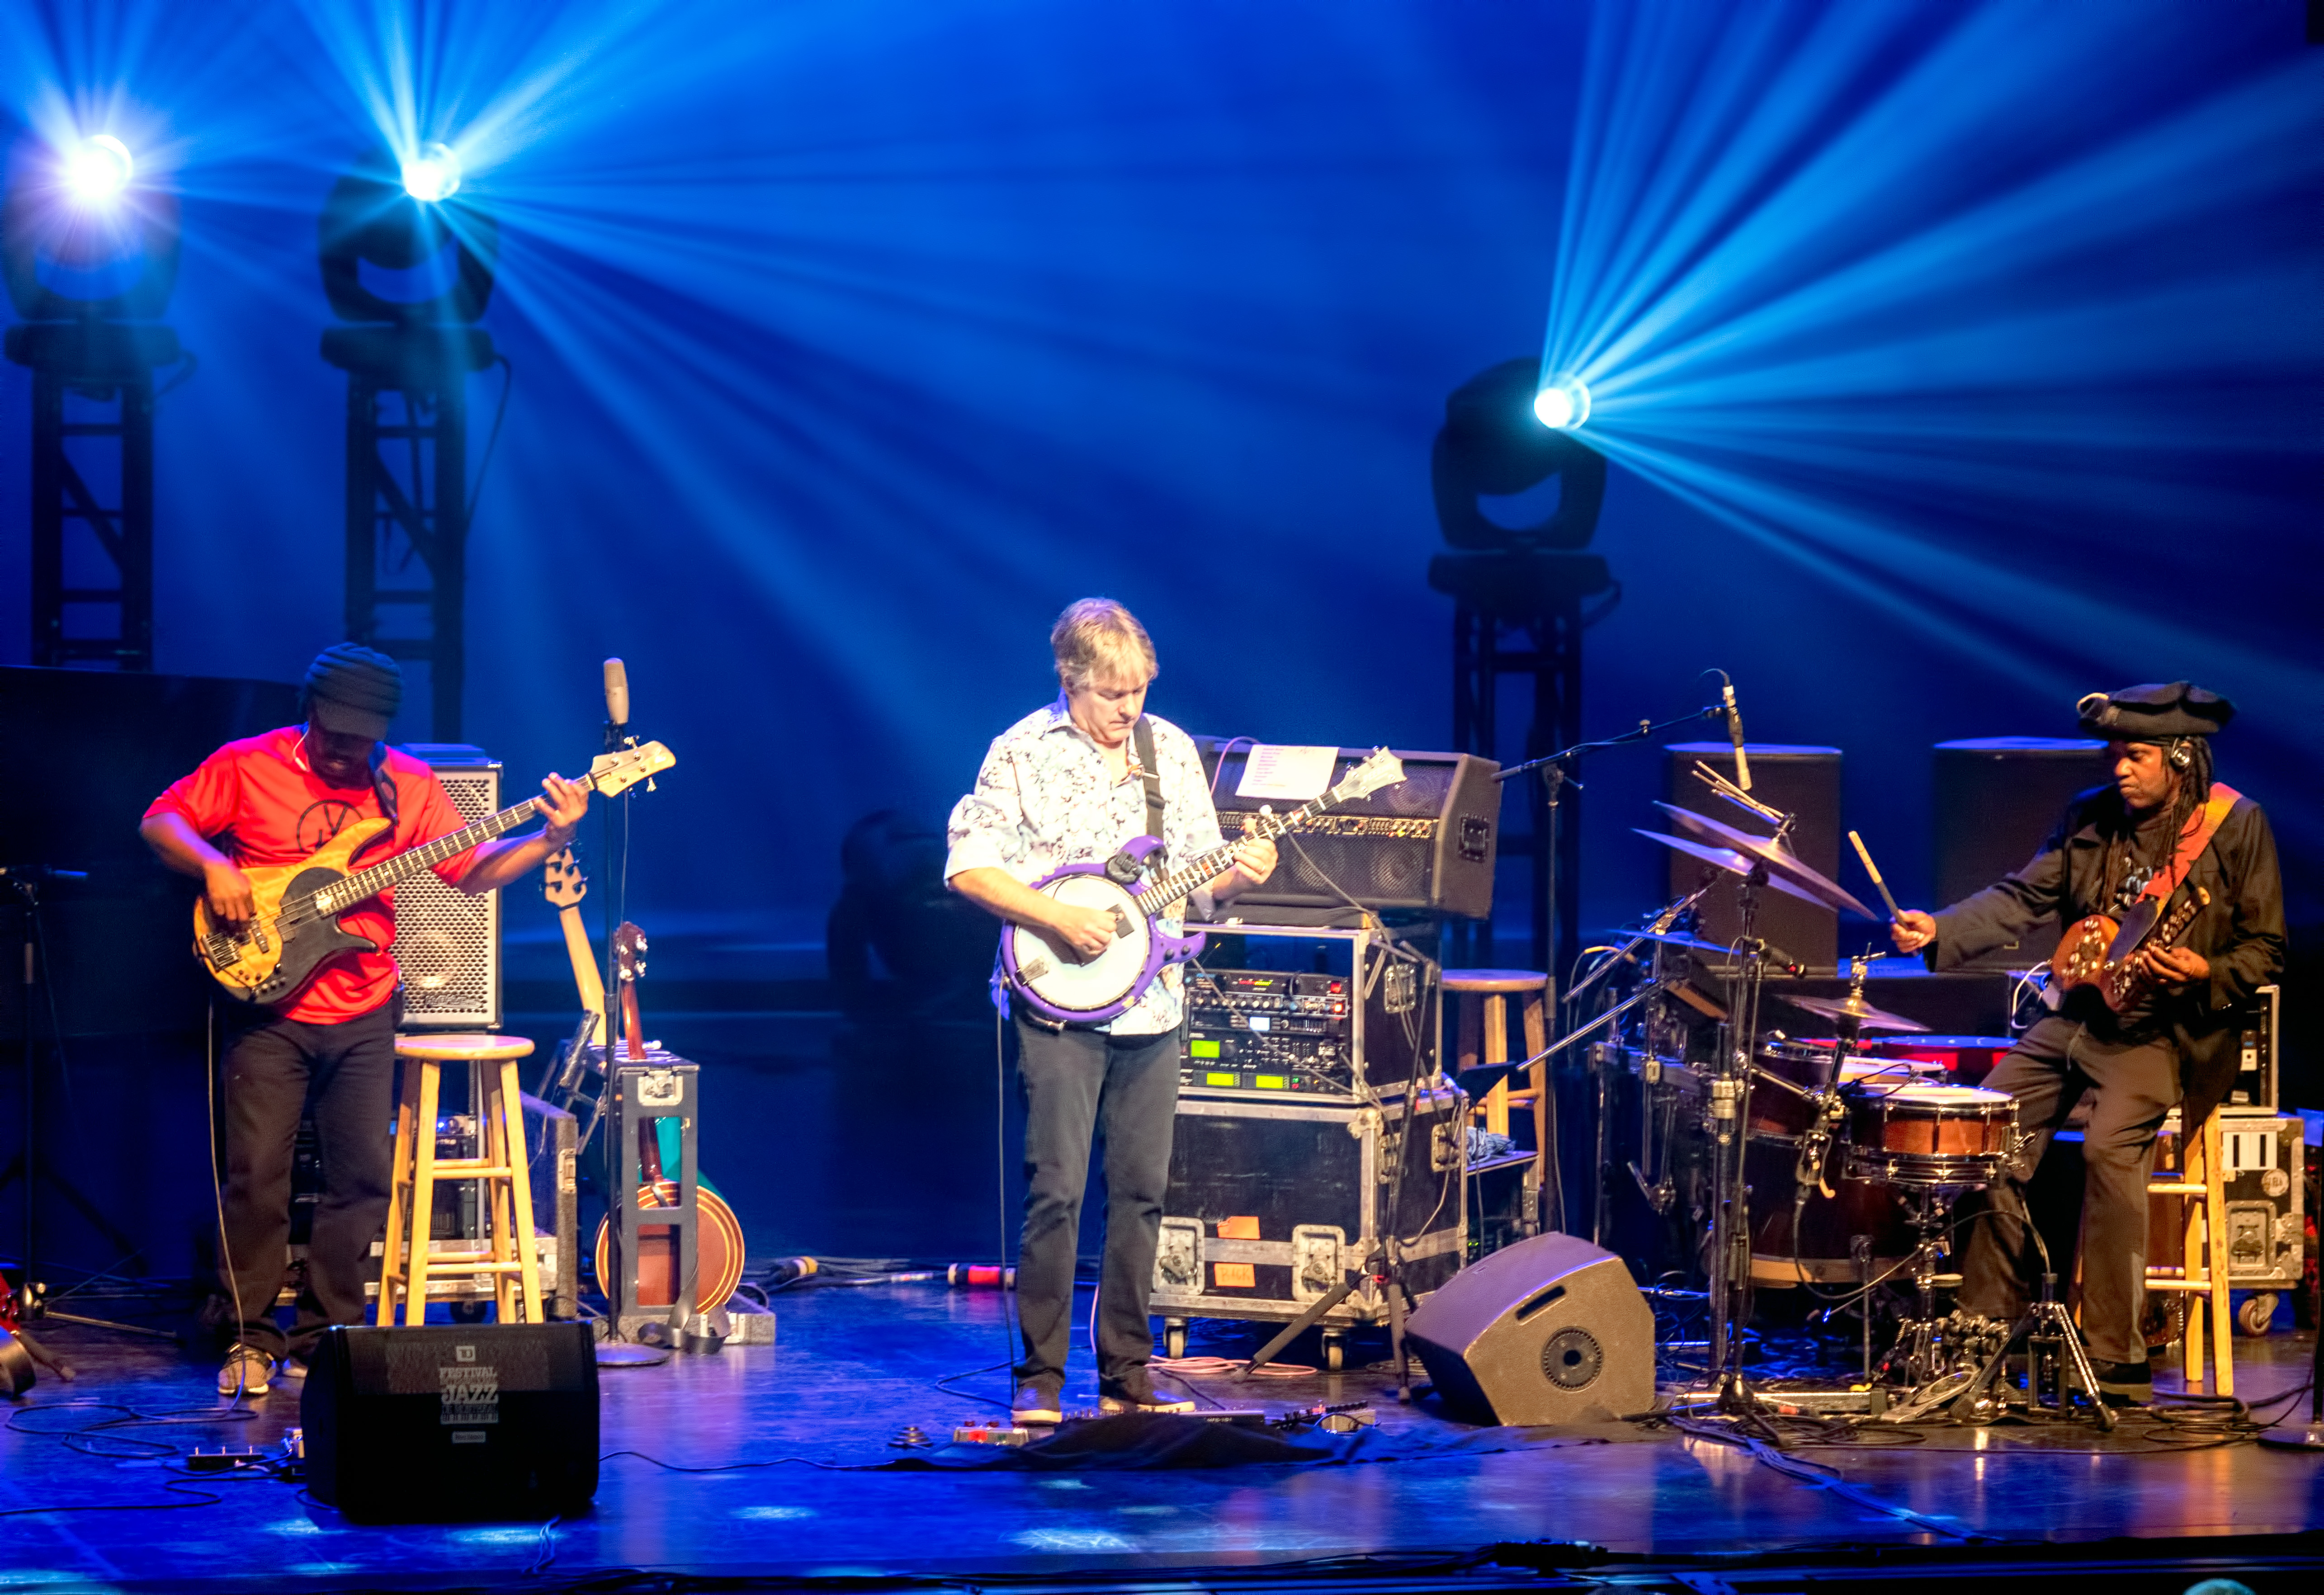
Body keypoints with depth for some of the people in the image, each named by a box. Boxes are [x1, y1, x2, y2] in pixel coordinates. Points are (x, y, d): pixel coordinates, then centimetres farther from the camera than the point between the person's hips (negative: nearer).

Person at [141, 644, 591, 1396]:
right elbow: (160, 821, 0)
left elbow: (471, 868, 4)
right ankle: (250, 1340, 6)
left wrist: (549, 840, -10)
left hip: (364, 1016, 3)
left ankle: (322, 1338, 14)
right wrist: (209, 863, -18)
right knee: (257, 1177, -5)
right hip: (270, 1007, -3)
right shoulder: (248, 767, -4)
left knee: (363, 1177, 3)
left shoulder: (408, 785, 4)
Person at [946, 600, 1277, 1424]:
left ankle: (1125, 1373, 13)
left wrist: (1238, 873, -9)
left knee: (1142, 1191, 6)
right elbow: (969, 866, -8)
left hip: (1154, 1007, 4)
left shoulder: (1174, 751, 9)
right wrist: (1061, 920, -17)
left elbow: (1198, 878, 14)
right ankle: (1040, 1378, 0)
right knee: (1055, 1192, -7)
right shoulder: (1023, 752, -4)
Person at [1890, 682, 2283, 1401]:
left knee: (2110, 1147, -28)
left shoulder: (2237, 827, -7)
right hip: (2075, 1019, 6)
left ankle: (2116, 1360, -22)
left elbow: (2265, 950, -3)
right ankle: (1990, 1331, 7)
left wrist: (2205, 975, -22)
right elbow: (2023, 896, 0)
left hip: (2166, 1032, -6)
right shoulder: (2090, 818, 6)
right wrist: (1941, 931, -16)